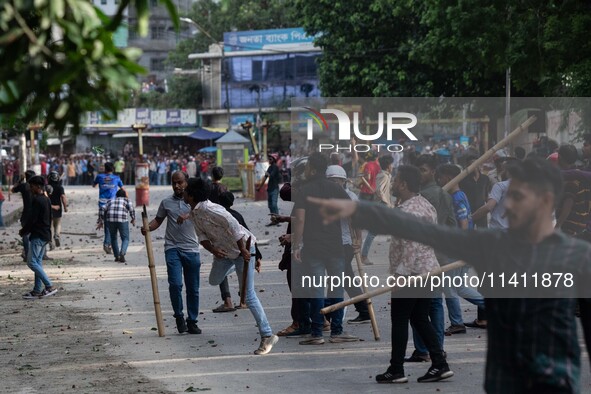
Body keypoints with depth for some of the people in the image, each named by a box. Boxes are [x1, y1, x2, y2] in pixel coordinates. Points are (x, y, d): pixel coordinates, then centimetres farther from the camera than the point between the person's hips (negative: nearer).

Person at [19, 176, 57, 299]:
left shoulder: (36, 200, -17)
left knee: (32, 262, -8)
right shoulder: (46, 200, 13)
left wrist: (23, 232, -3)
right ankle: (37, 290, 11)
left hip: (38, 235, -10)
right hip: (46, 234, 10)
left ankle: (50, 286, -12)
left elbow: (32, 219, -19)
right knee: (38, 262, 12)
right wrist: (26, 229, 16)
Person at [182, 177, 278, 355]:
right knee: (214, 281, 25)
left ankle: (268, 336, -9)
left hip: (242, 247, -9)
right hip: (224, 250, 9)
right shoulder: (193, 213, 2)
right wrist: (213, 249, -17)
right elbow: (201, 235, 4)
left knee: (248, 295, -11)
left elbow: (233, 225, -31)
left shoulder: (208, 209, -27)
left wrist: (243, 250, -28)